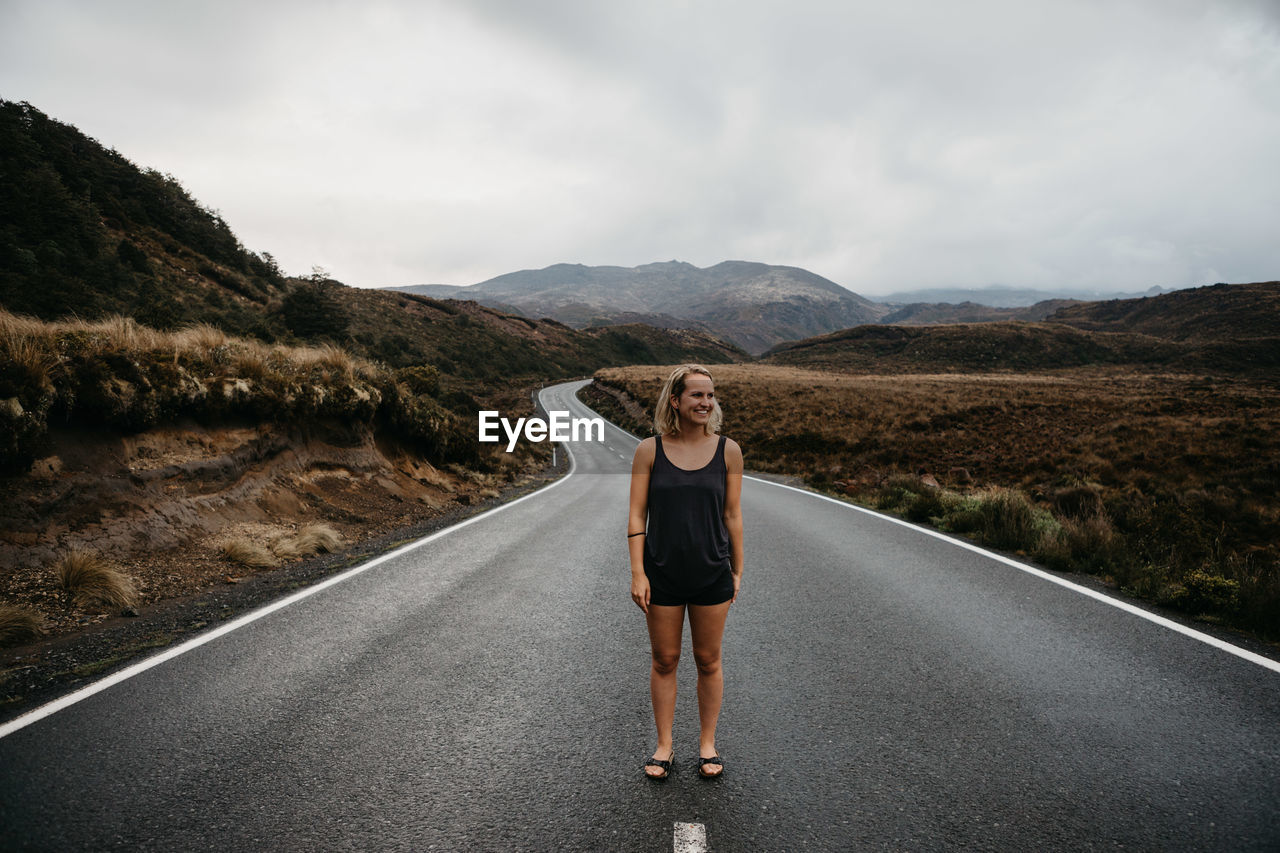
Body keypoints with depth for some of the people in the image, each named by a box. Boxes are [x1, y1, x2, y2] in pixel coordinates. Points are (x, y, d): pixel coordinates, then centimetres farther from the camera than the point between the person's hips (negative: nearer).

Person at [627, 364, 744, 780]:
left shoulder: (727, 450, -2)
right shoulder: (649, 450, -5)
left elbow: (732, 516, 3)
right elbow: (637, 515, -4)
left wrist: (737, 571, 5)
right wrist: (638, 573, -8)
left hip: (711, 574, 1)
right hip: (662, 574, 0)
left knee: (708, 661, 12)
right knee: (664, 660, 11)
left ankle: (707, 743, 30)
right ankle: (664, 745, 27)